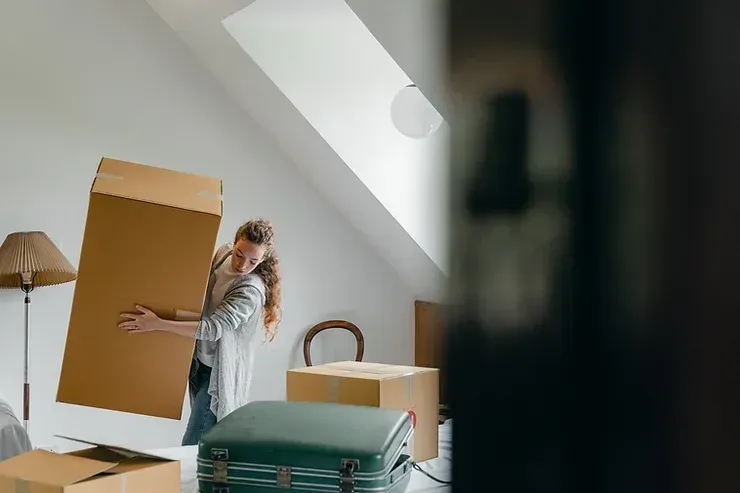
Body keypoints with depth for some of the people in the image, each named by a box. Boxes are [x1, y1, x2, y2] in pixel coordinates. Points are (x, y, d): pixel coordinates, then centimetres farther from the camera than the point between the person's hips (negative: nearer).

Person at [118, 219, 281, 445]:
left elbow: (213, 328, -34)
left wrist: (157, 324, -34)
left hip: (218, 373, -8)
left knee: (193, 447, -11)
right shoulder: (223, 252, -3)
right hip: (199, 360, 8)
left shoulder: (251, 291, -27)